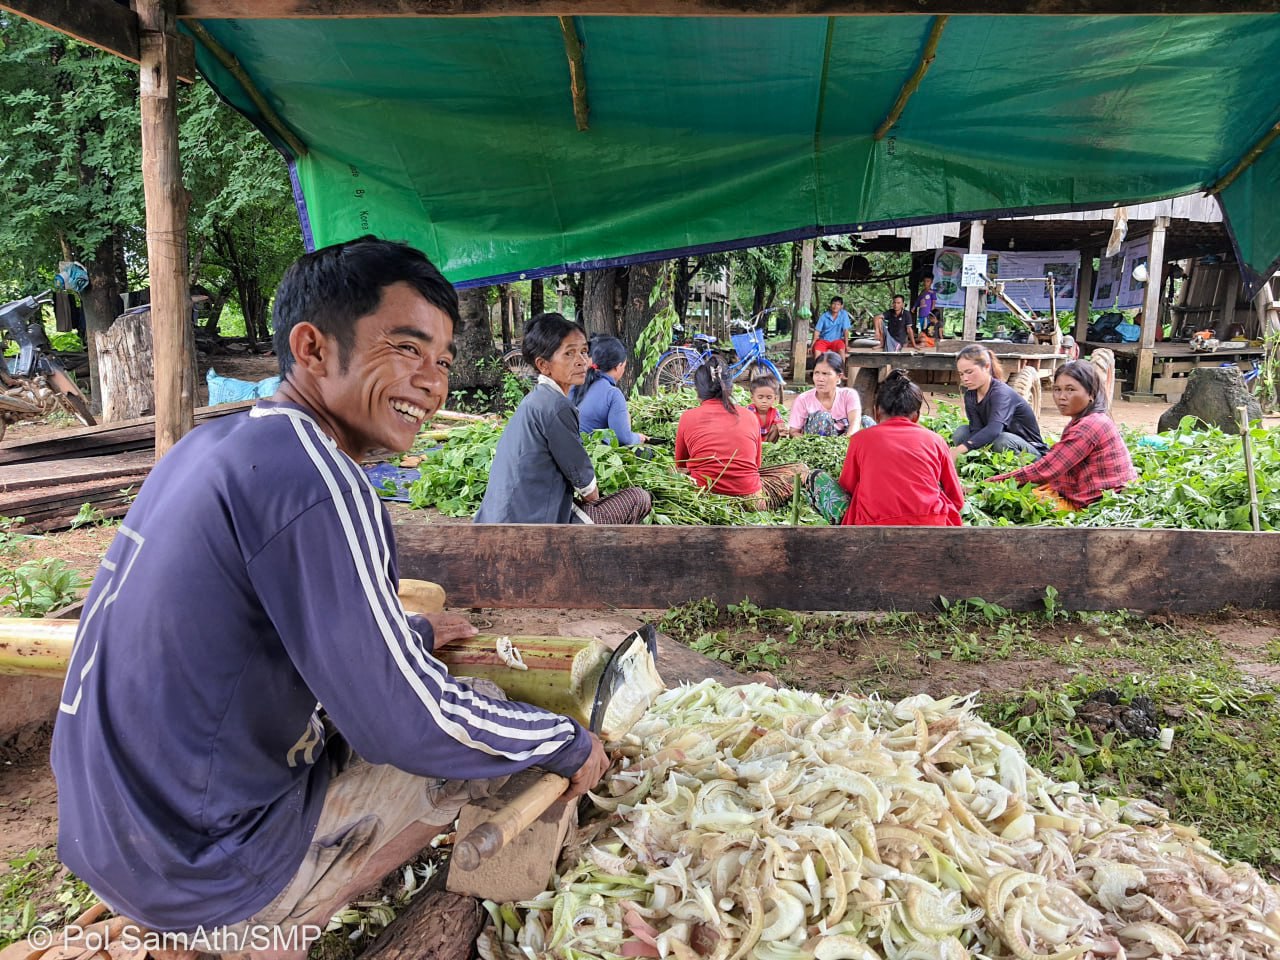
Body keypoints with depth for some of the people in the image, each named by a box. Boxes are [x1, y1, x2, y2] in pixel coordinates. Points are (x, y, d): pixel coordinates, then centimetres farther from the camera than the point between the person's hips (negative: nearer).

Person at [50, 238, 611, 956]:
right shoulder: (310, 475, -26)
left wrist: (411, 634, 26)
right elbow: (406, 723, -24)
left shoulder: (216, 443, 4)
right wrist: (571, 745, -9)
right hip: (205, 867, -8)